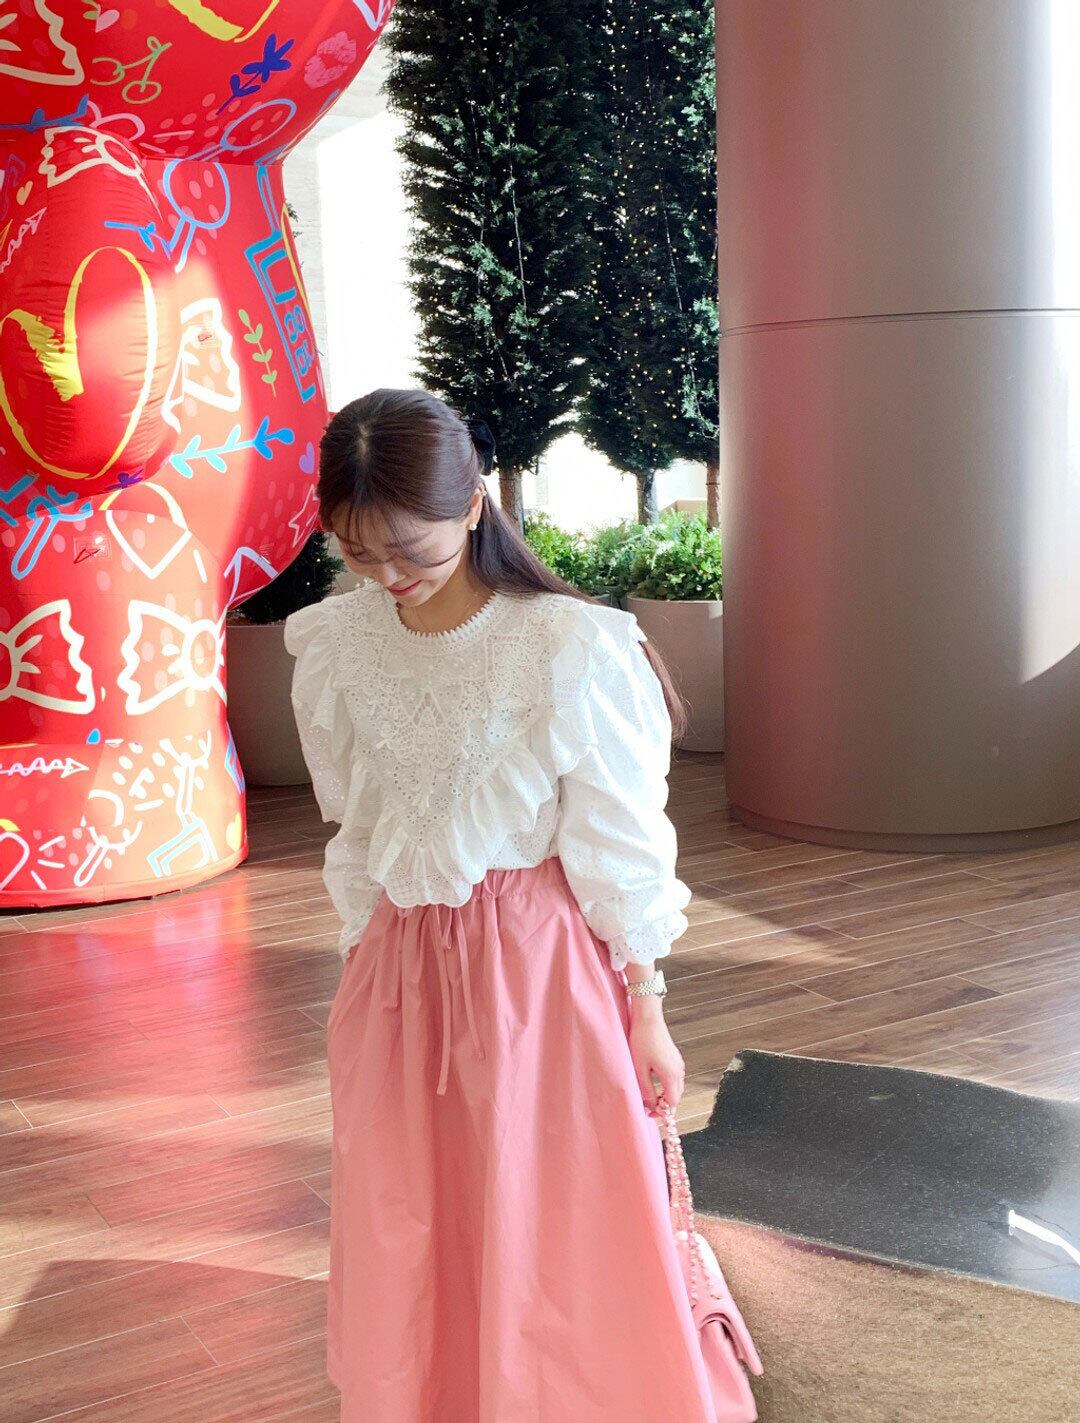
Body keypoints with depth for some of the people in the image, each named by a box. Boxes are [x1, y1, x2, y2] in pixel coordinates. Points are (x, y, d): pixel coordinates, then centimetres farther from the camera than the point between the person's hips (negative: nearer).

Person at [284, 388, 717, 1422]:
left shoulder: (571, 648, -17)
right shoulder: (333, 646, -2)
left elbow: (619, 851, -9)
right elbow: (355, 839, 9)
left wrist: (645, 1013, -4)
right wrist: (368, 964, 13)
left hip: (540, 967, -4)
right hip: (398, 972, 5)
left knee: (551, 1233, 9)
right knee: (402, 1243, 16)